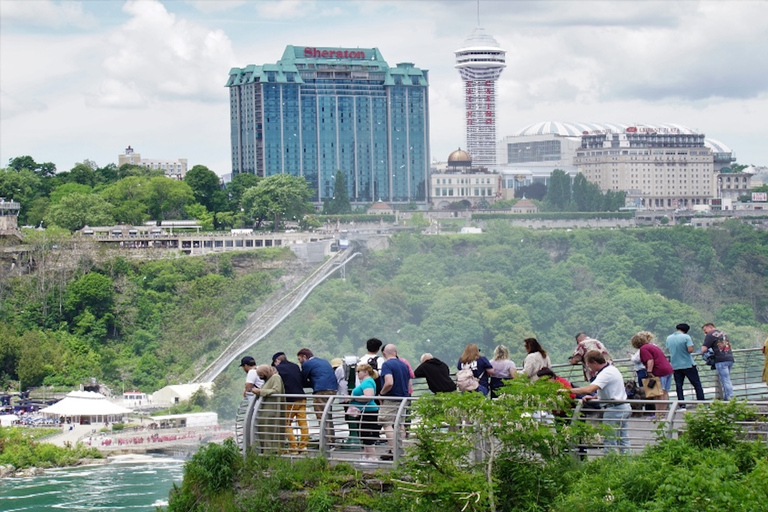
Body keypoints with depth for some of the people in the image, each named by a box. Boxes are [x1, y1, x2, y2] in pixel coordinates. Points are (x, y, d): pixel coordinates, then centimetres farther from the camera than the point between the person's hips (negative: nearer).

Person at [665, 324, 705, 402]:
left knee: (678, 386, 7)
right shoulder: (686, 337, -12)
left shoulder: (669, 338, 3)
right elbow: (690, 350, -18)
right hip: (688, 364, -4)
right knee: (697, 384, 4)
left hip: (675, 366, 4)